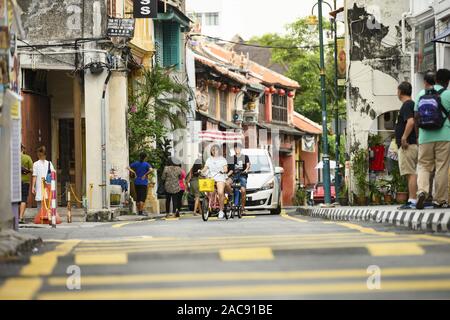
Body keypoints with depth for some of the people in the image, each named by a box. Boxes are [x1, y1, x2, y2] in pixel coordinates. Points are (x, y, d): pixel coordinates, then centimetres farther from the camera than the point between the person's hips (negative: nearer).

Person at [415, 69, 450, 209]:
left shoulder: (422, 94, 8)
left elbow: (417, 117, 9)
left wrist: (417, 135, 18)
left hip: (425, 137, 3)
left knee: (424, 166, 8)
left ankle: (422, 191, -17)